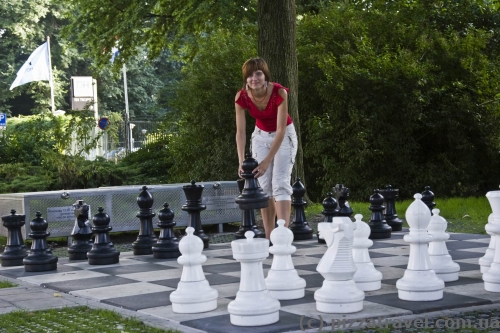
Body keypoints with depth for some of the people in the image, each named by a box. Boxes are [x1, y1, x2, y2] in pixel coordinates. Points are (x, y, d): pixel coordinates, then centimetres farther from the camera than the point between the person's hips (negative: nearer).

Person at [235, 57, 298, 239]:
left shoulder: (279, 92, -30)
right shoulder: (241, 97, -20)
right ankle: (269, 238, 5)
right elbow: (241, 132, -19)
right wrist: (242, 162, -32)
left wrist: (267, 161, -35)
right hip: (261, 136, 3)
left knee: (280, 184, -15)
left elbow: (281, 130, -30)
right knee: (264, 186, 0)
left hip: (284, 135, -3)